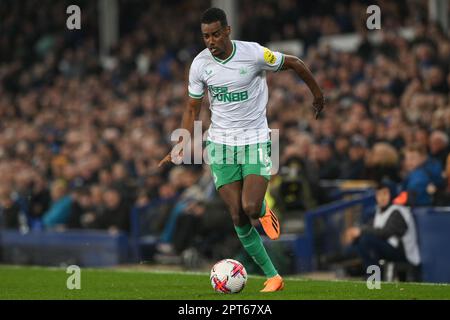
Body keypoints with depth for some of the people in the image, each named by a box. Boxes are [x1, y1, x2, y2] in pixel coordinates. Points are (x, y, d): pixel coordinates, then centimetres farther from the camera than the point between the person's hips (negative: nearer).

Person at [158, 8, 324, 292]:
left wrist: (317, 93, 14)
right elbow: (193, 109, 7)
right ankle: (272, 277, 9)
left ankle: (264, 210, 19)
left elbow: (294, 63, 3)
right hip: (221, 144, 3)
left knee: (251, 208, -21)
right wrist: (183, 146, -4)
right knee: (238, 218, -4)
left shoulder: (254, 53, -13)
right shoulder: (200, 64, -3)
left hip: (256, 141, -3)